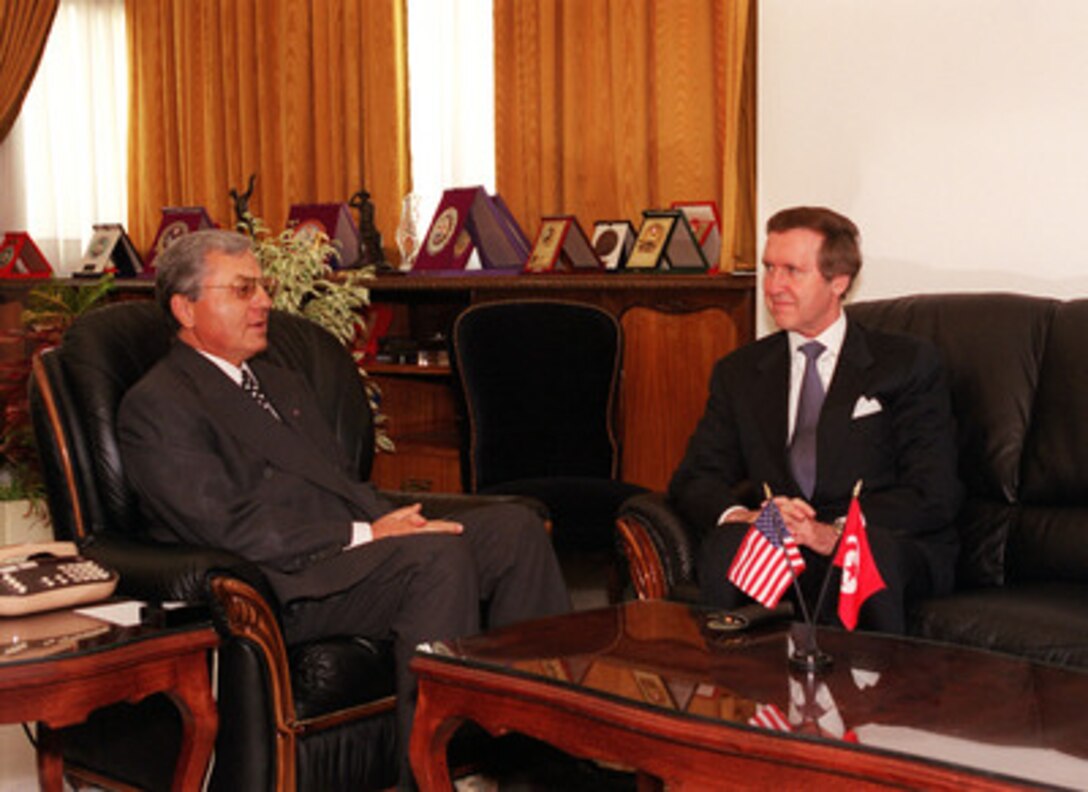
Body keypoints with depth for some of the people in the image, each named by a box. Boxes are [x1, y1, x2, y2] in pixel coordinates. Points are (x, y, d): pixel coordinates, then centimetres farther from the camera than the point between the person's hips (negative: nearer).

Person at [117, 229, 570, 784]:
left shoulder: (282, 385, 27)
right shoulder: (155, 406, -3)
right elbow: (230, 529, -13)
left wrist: (396, 521, -1)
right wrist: (365, 535, -16)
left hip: (352, 550, 9)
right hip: (284, 586, -8)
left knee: (513, 525, -11)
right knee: (439, 556, -32)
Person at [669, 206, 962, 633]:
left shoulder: (908, 363, 6)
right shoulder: (738, 372, 17)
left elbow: (935, 492, -4)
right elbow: (694, 478, 8)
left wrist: (837, 531, -21)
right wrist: (742, 515, -17)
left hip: (888, 541, -1)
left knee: (868, 554, -37)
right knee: (723, 548, -32)